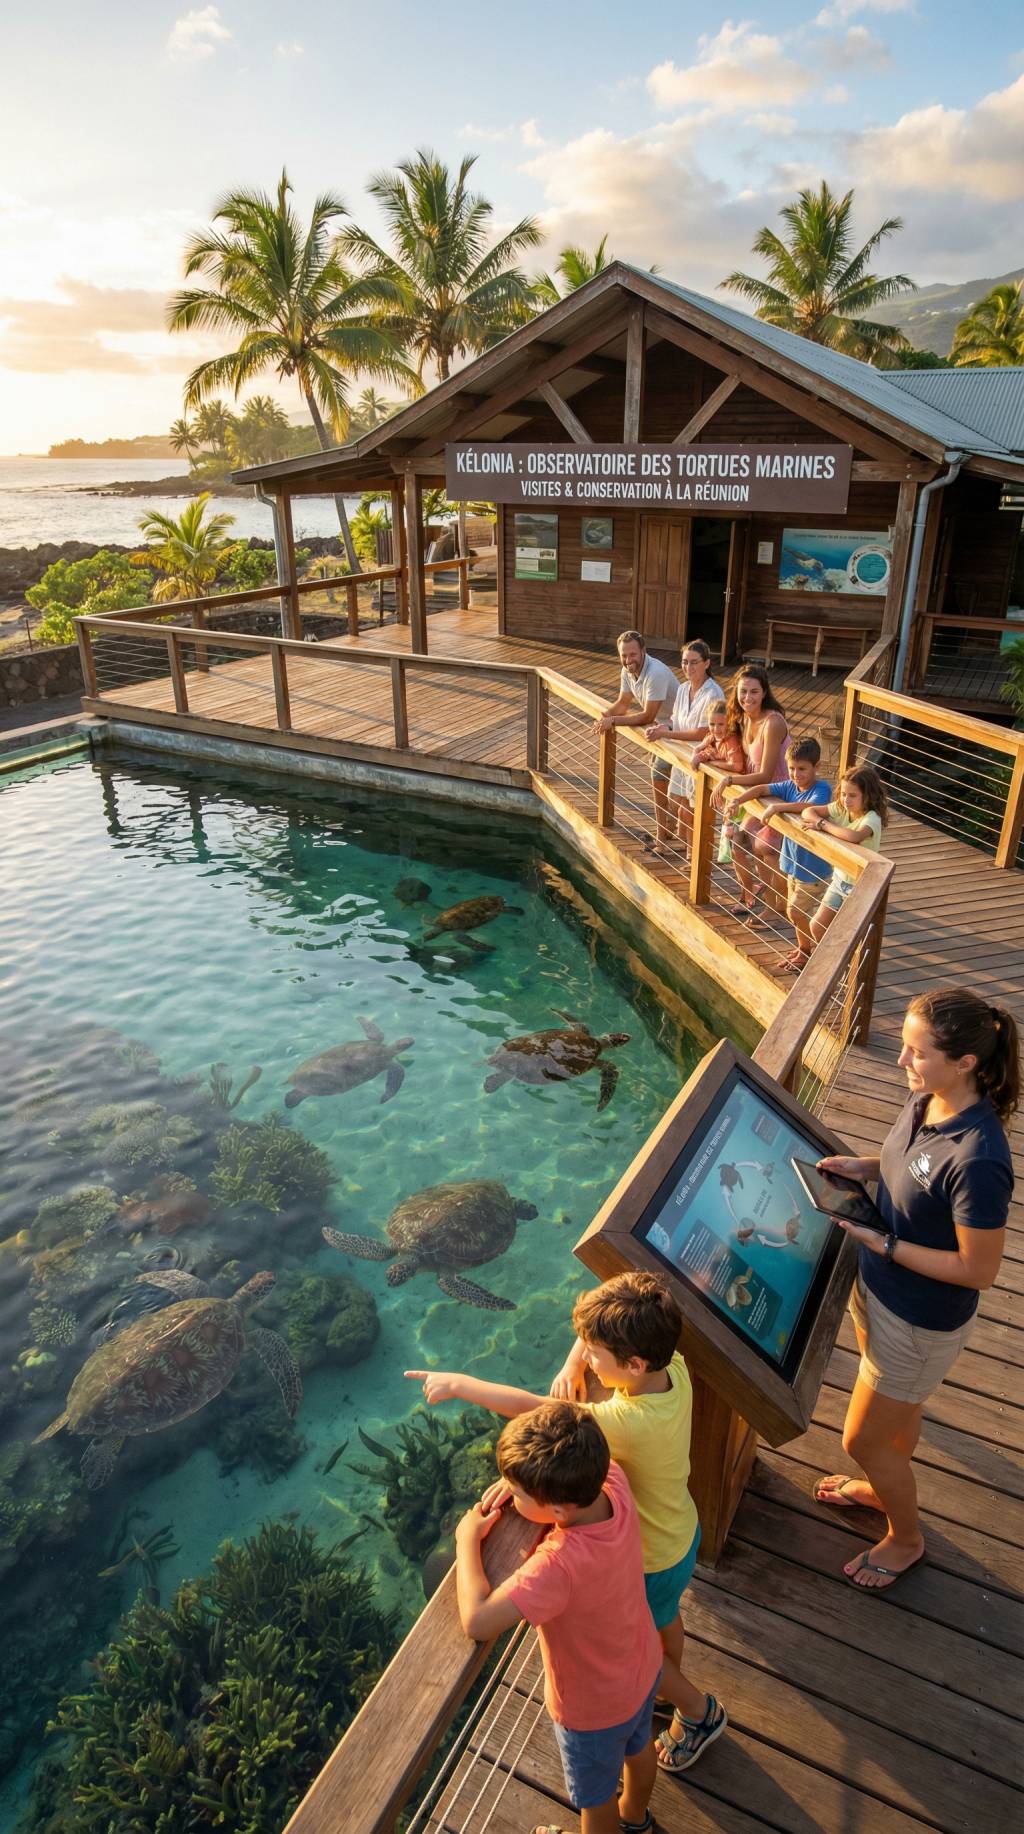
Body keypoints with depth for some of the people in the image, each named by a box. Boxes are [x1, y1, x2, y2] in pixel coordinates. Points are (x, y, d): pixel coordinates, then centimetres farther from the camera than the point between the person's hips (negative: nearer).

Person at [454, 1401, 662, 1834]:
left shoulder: (558, 1566, -47)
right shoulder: (613, 1481, -29)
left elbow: (477, 1621, -45)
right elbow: (577, 1454, -9)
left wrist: (468, 1539, -29)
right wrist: (520, 1480, -24)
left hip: (592, 1708, -6)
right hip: (644, 1668, 7)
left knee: (596, 1799, 27)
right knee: (639, 1748, 36)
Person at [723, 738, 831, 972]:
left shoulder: (821, 789, -21)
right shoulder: (790, 785, -1)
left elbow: (812, 806, -41)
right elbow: (761, 789, -7)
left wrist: (777, 806, -41)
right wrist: (737, 799, -24)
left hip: (812, 865, -7)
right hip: (793, 860, 8)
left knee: (795, 912, 0)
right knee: (795, 910, 19)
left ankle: (807, 953, 21)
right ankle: (803, 949, 37)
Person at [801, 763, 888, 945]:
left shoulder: (872, 819, -26)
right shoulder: (841, 808, -7)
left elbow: (854, 836, -47)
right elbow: (807, 812, -7)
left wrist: (824, 825, -32)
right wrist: (820, 821, -29)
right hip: (840, 879, 7)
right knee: (817, 926, 14)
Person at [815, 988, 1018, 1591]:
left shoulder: (977, 1160, -38)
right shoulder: (926, 1100, -12)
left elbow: (978, 1270, -27)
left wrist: (883, 1245, -25)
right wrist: (867, 1166, -6)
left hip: (921, 1324, -7)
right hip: (880, 1291, 7)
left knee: (863, 1439, 14)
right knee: (901, 1404, 33)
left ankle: (906, 1539, 42)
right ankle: (884, 1485, 59)